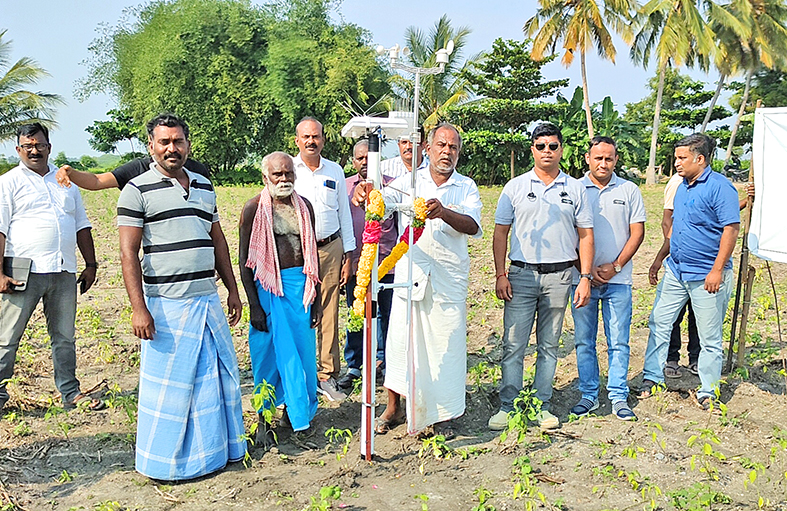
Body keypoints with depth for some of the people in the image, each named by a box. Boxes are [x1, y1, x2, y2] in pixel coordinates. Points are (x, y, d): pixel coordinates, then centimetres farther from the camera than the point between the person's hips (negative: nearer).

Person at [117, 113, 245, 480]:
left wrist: (232, 290, 16)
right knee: (168, 382, 2)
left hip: (209, 301, 6)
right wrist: (139, 308, -16)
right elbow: (128, 253, -9)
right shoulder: (138, 190, -4)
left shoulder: (204, 187, 14)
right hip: (167, 305, -6)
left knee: (219, 374, 12)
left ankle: (216, 448, 29)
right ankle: (164, 462, 19)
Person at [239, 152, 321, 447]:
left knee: (302, 350, 9)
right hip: (268, 288, -4)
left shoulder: (304, 206, 7)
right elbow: (245, 260, -5)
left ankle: (294, 409, 29)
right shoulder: (254, 209, -5)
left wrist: (316, 299, 10)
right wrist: (254, 305, -9)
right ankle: (264, 420, 20)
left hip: (300, 284, 4)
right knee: (268, 353, 4)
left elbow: (312, 253, 12)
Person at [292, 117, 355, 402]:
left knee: (328, 314, 3)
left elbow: (344, 214, 16)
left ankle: (326, 376, 13)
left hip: (330, 249, 3)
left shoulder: (335, 171, 12)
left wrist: (348, 255, 12)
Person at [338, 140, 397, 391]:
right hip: (355, 261, 1)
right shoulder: (344, 186, 9)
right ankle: (353, 367, 18)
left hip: (387, 261, -1)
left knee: (386, 313, 7)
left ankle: (384, 363, 23)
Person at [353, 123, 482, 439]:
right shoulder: (409, 181, 7)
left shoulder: (467, 187, 6)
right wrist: (364, 193, -33)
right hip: (409, 275, 0)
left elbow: (473, 226, -10)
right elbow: (383, 199, -9)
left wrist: (443, 212, -30)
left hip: (449, 281, 0)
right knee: (399, 340, 4)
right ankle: (393, 408, 22)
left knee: (446, 345, 4)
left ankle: (443, 414, 21)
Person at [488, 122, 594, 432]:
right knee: (513, 344, -2)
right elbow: (500, 232, 5)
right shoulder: (516, 187, 5)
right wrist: (500, 275, -3)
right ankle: (507, 406, 8)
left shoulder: (575, 189, 8)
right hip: (521, 275, -1)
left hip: (559, 276, 1)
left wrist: (586, 278, 1)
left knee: (549, 345, 9)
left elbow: (585, 235, 8)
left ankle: (543, 406, 19)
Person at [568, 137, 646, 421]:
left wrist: (615, 266, -6)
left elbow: (637, 232, 4)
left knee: (619, 341, 3)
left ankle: (619, 397, 13)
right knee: (584, 341, 6)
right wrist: (586, 269, -6)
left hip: (618, 279, 0)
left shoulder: (629, 190, 6)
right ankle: (589, 395, 17)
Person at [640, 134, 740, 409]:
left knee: (710, 338, 5)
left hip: (706, 275, -8)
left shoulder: (719, 187, -14)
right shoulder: (682, 187, 11)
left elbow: (731, 229, -18)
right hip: (676, 270, 8)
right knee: (659, 323, 9)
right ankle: (652, 377, 21)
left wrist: (717, 270, -21)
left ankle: (707, 392, 18)